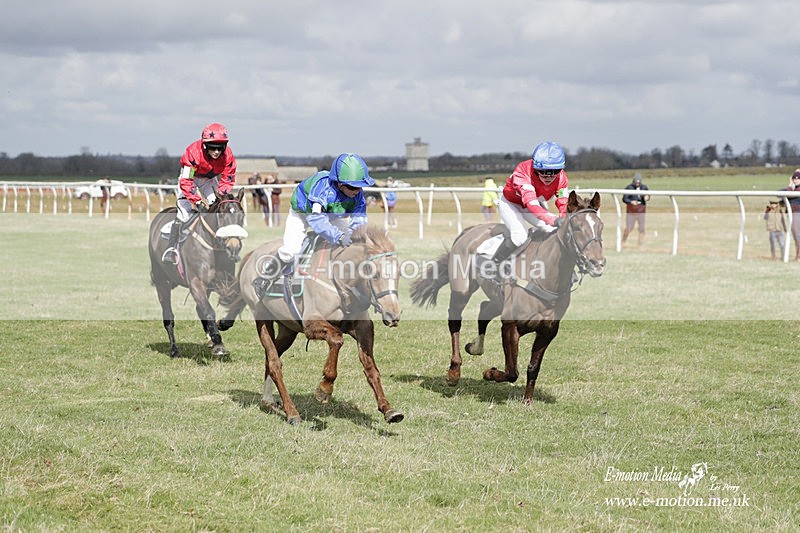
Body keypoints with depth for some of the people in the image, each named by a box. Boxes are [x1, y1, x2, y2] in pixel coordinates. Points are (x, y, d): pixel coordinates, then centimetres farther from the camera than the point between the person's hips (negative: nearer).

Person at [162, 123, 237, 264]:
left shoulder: (228, 156, -26)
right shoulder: (193, 152, -38)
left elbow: (227, 180, -15)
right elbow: (186, 181, -36)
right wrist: (197, 201, -42)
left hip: (210, 179, 4)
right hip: (190, 176, -4)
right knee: (184, 212, -19)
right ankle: (171, 248, -21)